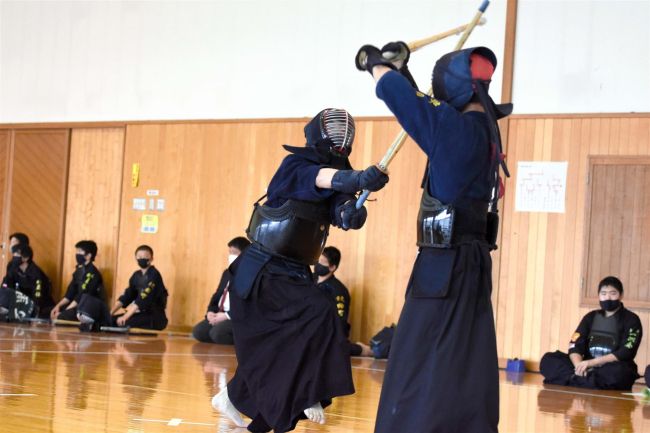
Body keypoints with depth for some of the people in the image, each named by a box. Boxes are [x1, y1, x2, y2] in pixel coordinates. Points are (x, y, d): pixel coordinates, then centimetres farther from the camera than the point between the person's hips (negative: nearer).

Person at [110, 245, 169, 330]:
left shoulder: (154, 275, -15)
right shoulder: (136, 275, 10)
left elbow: (143, 300, -23)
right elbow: (126, 296, 11)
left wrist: (125, 317, -26)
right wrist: (110, 312, -3)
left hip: (155, 318, -8)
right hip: (144, 312, 8)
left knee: (125, 323, -30)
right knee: (112, 318, -2)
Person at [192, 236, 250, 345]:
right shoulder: (227, 273, 18)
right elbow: (217, 295, 19)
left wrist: (227, 316, -23)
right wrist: (211, 312, -2)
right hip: (220, 315, 8)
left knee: (217, 332, -31)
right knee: (198, 331, -10)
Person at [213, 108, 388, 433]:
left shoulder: (332, 186, 4)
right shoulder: (294, 166, -15)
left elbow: (342, 214, -15)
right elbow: (323, 178, -38)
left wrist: (352, 211, -40)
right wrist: (358, 179, -57)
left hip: (292, 272, 8)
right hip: (263, 271, -8)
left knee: (271, 347, 14)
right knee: (319, 315, -25)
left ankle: (233, 399, 35)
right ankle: (308, 394, -18)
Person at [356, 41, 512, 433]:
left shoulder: (457, 127, -15)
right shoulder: (483, 130, 10)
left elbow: (393, 91, -13)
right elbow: (425, 112, 26)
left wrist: (376, 63, 7)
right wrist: (401, 67, 26)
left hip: (447, 264, -9)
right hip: (469, 262, 9)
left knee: (420, 370, -6)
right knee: (465, 369, 12)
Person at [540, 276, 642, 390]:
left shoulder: (631, 320, -1)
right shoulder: (591, 317, 13)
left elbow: (625, 354, -13)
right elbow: (575, 346, 2)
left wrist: (591, 362, -20)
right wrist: (579, 366, -20)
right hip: (588, 369, 4)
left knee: (618, 372, -40)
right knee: (548, 359, -12)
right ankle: (583, 380, -31)